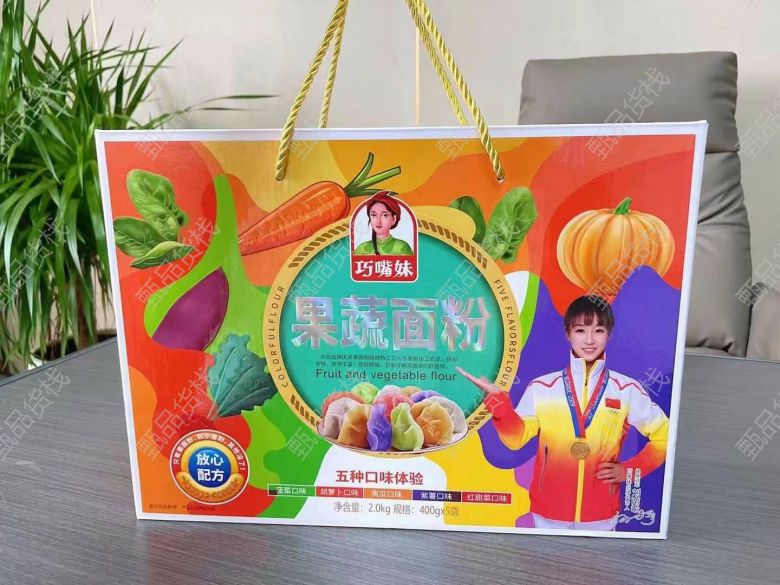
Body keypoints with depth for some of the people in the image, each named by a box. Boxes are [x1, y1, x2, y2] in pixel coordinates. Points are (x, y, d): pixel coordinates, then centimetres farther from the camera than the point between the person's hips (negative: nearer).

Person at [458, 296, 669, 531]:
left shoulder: (628, 390, -5)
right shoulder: (542, 388, -6)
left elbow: (663, 436, 5)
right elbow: (517, 437, -5)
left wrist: (630, 469, -5)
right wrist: (497, 399, -19)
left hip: (600, 514, 0)